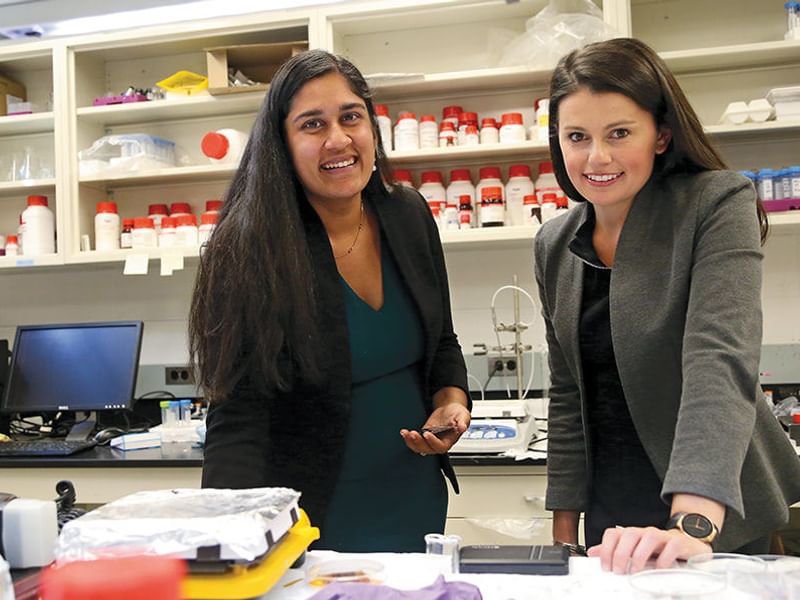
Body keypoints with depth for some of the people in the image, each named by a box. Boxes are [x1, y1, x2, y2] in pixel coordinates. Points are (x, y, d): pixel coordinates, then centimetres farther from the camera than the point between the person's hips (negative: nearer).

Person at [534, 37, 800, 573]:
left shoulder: (717, 205, -14)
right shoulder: (555, 245, 1)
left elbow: (721, 360, -28)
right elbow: (567, 394, 7)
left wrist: (691, 523, -39)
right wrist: (564, 528, 6)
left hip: (718, 516, -4)